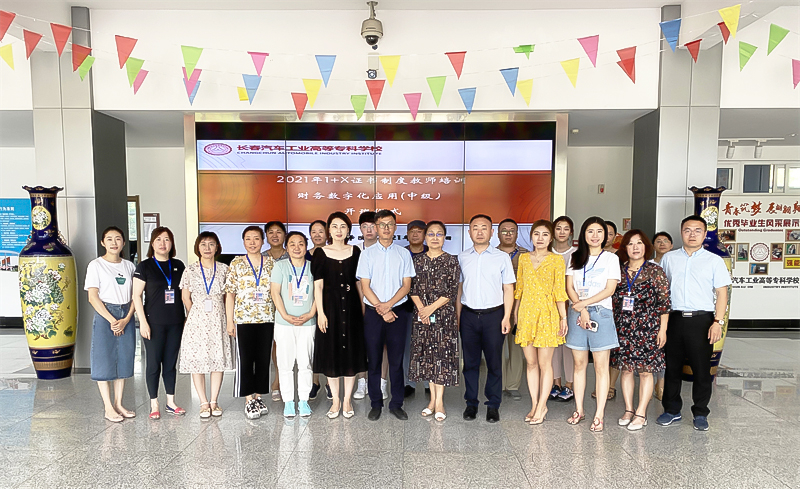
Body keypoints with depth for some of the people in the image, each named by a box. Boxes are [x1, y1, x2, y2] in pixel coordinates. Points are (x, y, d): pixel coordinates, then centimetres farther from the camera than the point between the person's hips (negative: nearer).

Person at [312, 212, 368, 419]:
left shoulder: (355, 252, 5)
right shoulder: (320, 253, 0)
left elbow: (359, 283, 8)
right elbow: (318, 285, -3)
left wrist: (363, 308, 3)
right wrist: (320, 312, -10)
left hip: (351, 306, 1)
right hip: (330, 306, -1)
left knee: (352, 351, 6)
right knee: (331, 351, 5)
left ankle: (347, 400, 19)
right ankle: (335, 400, 19)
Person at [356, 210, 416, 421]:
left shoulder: (403, 253, 5)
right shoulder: (367, 254, 3)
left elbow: (406, 285, 0)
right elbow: (365, 287, -2)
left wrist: (388, 304, -12)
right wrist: (380, 309, -10)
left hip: (397, 312, 0)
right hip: (373, 313, 0)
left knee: (396, 361, 6)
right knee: (373, 361, 7)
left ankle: (396, 404, 18)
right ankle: (376, 404, 19)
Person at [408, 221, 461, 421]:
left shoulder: (451, 261, -1)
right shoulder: (418, 260, 7)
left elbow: (453, 290, -7)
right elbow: (413, 288, 4)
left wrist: (432, 308, -13)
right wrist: (421, 308, -11)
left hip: (444, 315, -3)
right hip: (422, 315, 3)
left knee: (443, 354, -1)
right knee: (427, 355, 7)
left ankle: (439, 402, 8)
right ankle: (432, 399, 19)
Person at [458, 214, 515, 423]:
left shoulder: (502, 257, 2)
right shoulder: (462, 257, 8)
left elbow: (508, 289, 2)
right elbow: (459, 288, 12)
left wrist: (506, 317, -5)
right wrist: (458, 316, 7)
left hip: (493, 315, -2)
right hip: (469, 315, 2)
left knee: (494, 362, 4)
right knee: (470, 361, 8)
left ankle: (493, 405, 17)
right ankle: (471, 403, 21)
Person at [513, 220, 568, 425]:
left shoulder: (557, 260, -2)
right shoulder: (524, 258, 9)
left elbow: (560, 291, -5)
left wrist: (563, 317, -9)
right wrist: (515, 313, 11)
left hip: (547, 314, -4)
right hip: (526, 313, 4)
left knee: (545, 363, 1)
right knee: (531, 362, 9)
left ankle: (541, 406, 12)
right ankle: (534, 405, 19)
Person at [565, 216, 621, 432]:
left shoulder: (611, 258, 4)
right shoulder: (575, 258, 11)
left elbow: (609, 290, -5)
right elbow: (570, 288, 4)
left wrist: (582, 303, -10)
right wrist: (582, 310, -9)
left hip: (601, 313, -2)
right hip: (577, 313, 3)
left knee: (601, 366, -1)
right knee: (579, 364, 8)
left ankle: (599, 415, 4)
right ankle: (579, 410, 17)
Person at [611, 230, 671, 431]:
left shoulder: (655, 271, 0)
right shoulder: (618, 271, 8)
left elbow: (664, 302, -1)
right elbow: (612, 300, 12)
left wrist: (663, 329, -6)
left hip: (648, 327, -3)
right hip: (623, 327, 3)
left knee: (645, 370, 2)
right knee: (625, 368, 8)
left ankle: (641, 413, 10)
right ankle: (628, 410, 19)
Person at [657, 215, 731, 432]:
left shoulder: (714, 260, 5)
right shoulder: (669, 258, 11)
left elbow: (722, 293, 1)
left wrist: (718, 321, -10)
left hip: (701, 320, -2)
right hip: (673, 318, 2)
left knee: (701, 369, 4)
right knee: (672, 367, 9)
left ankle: (700, 414, 20)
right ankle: (672, 410, 22)